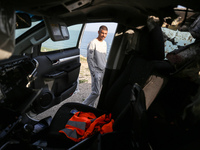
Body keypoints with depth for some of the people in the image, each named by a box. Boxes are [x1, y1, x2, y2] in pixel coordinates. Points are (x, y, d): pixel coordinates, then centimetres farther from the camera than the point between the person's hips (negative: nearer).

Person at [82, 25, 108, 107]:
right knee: (96, 93, -9)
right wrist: (93, 72, -15)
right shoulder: (93, 43, -11)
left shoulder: (105, 43, 13)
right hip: (96, 71, -7)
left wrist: (105, 69, 16)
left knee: (98, 92, 11)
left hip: (103, 71, 8)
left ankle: (91, 107, 25)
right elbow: (89, 58, -13)